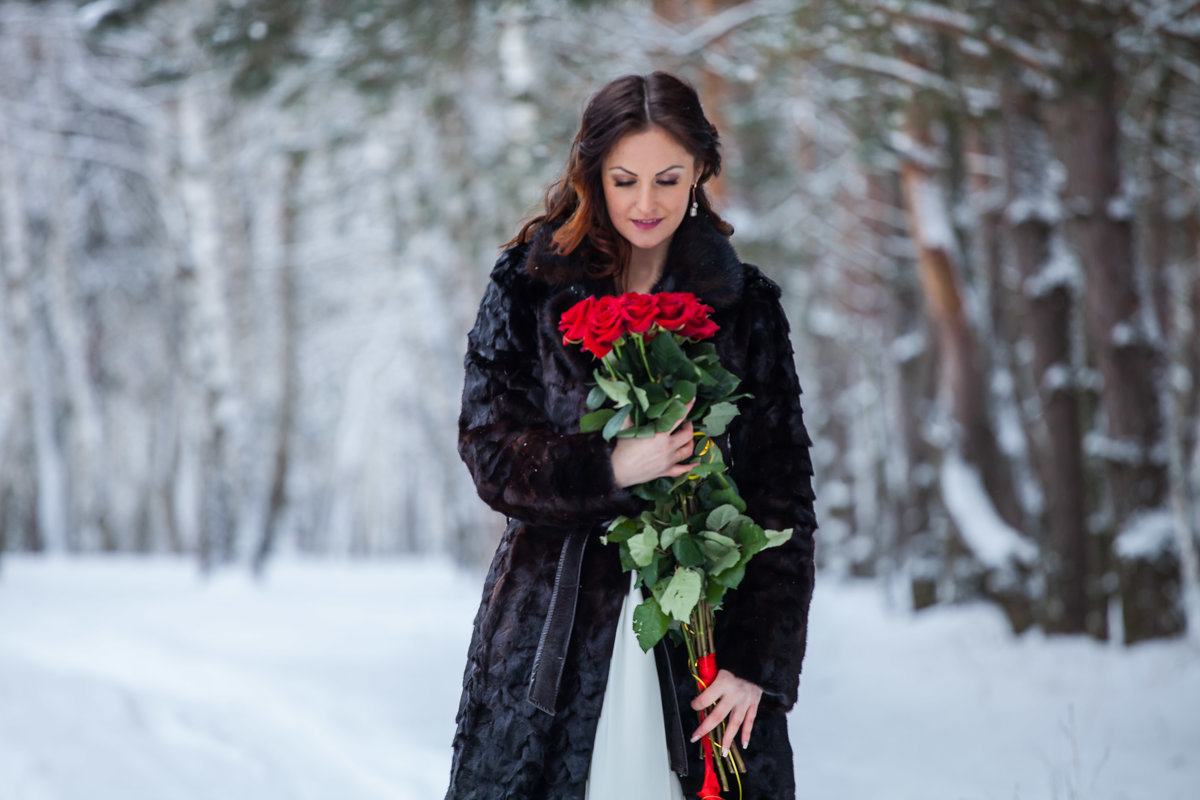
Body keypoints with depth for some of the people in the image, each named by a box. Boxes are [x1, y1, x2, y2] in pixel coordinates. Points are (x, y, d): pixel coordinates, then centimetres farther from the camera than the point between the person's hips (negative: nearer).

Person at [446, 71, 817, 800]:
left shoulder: (746, 306, 5)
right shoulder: (528, 286, 4)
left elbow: (783, 494, 2)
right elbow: (489, 449, 0)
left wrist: (758, 662, -7)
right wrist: (610, 468, -18)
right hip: (554, 625, 0)